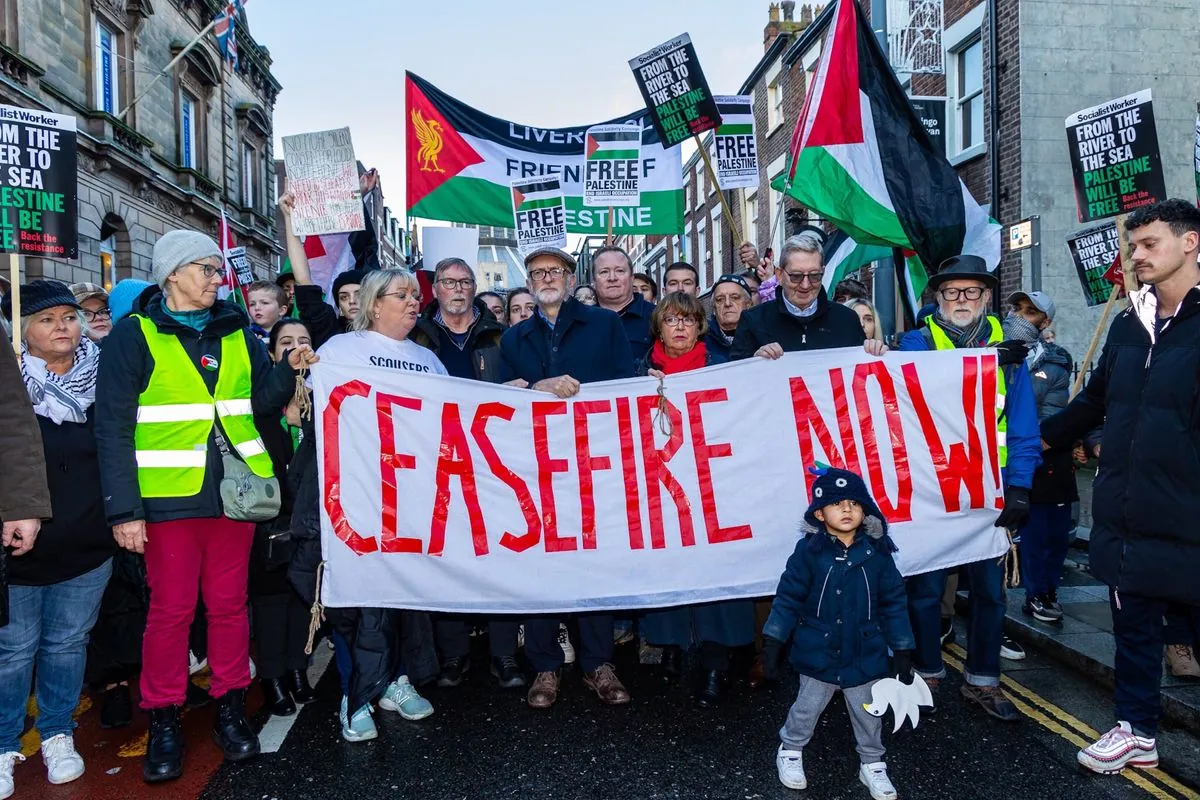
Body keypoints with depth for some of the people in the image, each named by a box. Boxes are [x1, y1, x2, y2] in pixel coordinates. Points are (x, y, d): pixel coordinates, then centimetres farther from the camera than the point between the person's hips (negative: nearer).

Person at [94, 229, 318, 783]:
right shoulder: (135, 336, -2)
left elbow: (260, 400, 11)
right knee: (171, 608, 4)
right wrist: (123, 509, -11)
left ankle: (230, 707, 26)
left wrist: (289, 372, -8)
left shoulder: (236, 333, 11)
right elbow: (113, 428, -6)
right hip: (169, 496, -3)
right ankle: (163, 720, 21)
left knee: (229, 602, 11)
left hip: (233, 492, 4)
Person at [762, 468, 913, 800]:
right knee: (807, 708, 16)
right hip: (818, 653, -1)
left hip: (866, 655, 2)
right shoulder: (809, 551, -15)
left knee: (868, 713, 18)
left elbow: (893, 603, -2)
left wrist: (902, 649, -1)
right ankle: (790, 750, 41)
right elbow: (788, 597, -10)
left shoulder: (877, 552, -10)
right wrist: (774, 640, -10)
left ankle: (872, 764, 41)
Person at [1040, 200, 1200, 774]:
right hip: (1124, 516, 6)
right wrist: (1039, 439, 26)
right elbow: (1095, 399, 21)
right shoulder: (1129, 322, 10)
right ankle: (1137, 730, 31)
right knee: (1134, 625, 16)